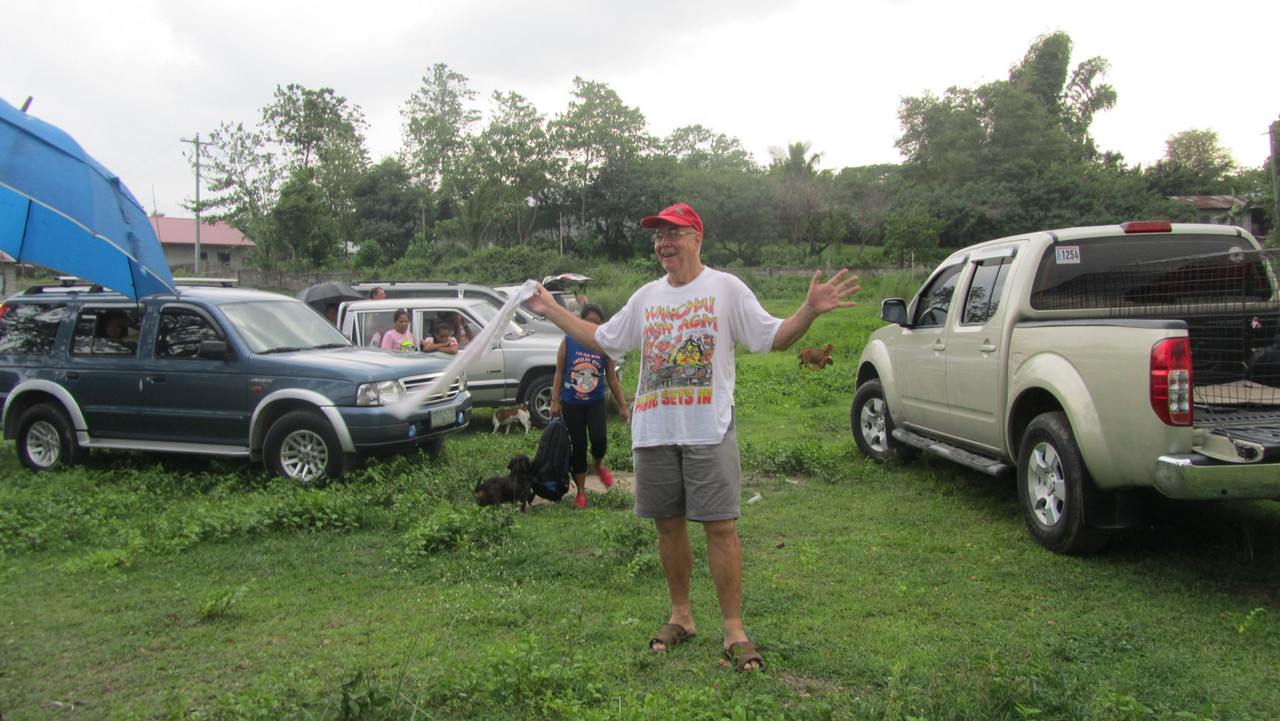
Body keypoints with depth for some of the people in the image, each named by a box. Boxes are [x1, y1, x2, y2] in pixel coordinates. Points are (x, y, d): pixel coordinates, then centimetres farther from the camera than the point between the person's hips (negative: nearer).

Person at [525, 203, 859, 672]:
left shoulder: (726, 289, 1)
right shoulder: (646, 297, 14)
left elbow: (774, 338, -4)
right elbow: (601, 340, 22)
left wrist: (810, 310, -21)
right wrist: (552, 311, 20)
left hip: (709, 431, -4)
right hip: (653, 431, 5)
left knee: (721, 527, -5)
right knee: (668, 524, 11)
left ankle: (734, 630, 5)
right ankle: (681, 616, 26)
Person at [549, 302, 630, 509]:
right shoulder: (568, 342, -4)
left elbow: (611, 378, 5)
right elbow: (559, 372, 3)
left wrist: (622, 406, 8)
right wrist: (555, 400, 0)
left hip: (596, 401, 0)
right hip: (571, 403, 0)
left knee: (598, 438, -20)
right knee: (578, 446, 4)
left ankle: (598, 465, 15)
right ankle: (581, 492, 18)